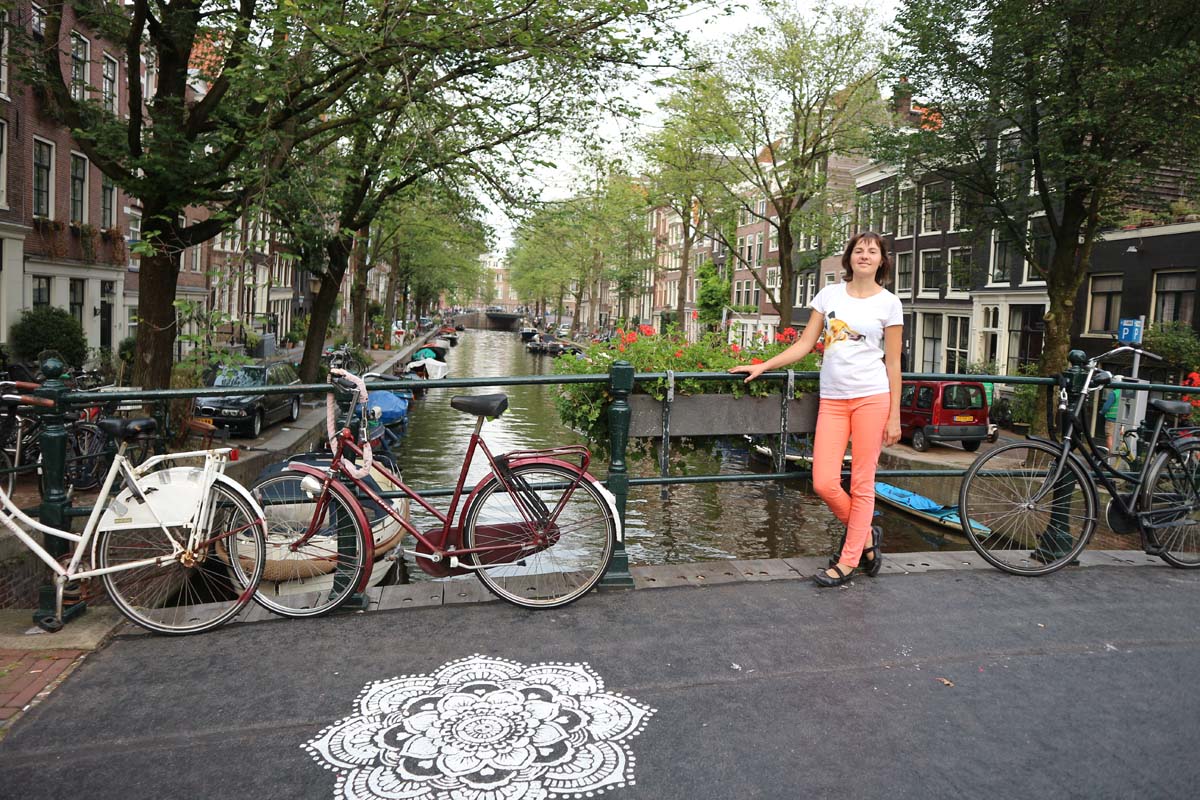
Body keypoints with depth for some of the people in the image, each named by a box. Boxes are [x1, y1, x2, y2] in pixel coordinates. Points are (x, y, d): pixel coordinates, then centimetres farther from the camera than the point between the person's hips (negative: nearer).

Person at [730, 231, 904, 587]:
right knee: (824, 484, -5)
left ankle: (848, 560, 13)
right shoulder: (829, 294, 10)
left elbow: (893, 363, 4)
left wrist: (894, 416, 1)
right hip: (832, 400, 3)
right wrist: (762, 366, 3)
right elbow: (805, 344, 11)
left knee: (862, 484, 1)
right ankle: (865, 535, 22)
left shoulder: (889, 303, 4)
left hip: (872, 397, -2)